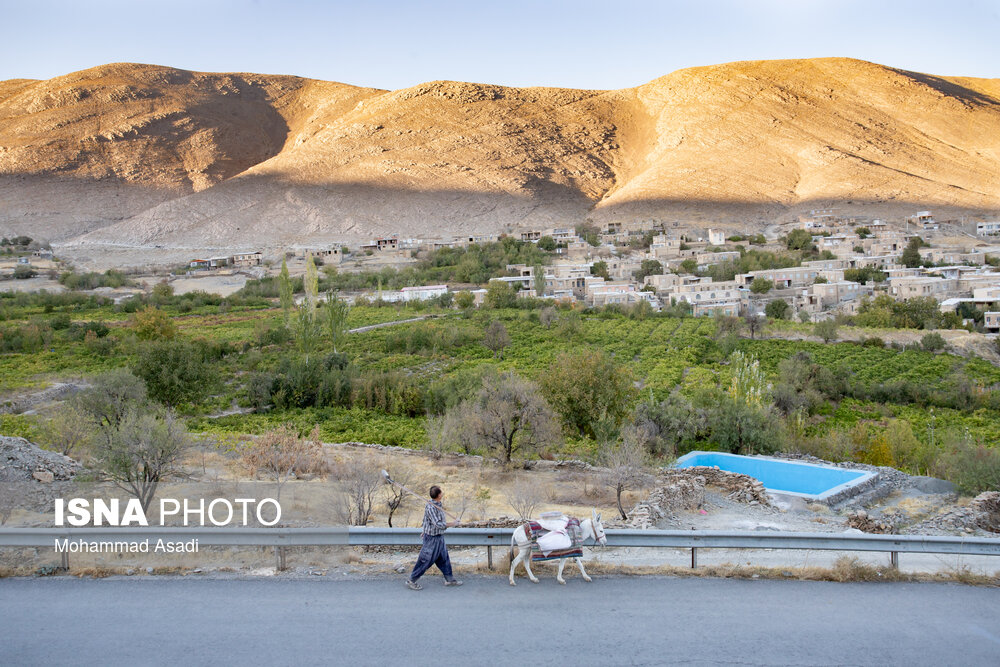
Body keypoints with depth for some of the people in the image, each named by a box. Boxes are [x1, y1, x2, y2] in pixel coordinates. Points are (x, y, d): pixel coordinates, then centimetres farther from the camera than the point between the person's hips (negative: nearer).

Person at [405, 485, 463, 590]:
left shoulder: (437, 504, 4)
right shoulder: (431, 507, -27)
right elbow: (438, 524, -32)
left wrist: (425, 531, 29)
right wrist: (453, 524, -24)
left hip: (439, 537, 9)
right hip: (432, 538, -9)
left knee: (444, 558, 16)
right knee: (426, 560, 1)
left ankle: (449, 579, 28)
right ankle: (411, 581, 13)